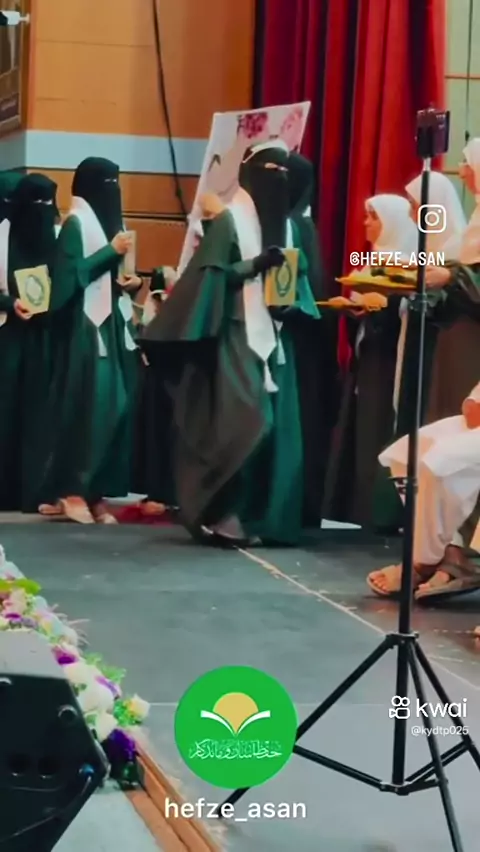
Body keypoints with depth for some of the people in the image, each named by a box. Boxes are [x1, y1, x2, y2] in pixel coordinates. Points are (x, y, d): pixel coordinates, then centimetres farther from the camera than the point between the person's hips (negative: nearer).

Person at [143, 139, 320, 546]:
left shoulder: (287, 224, 14)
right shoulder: (230, 219, -4)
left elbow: (298, 278, 16)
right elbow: (211, 276, -9)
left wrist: (291, 297, -5)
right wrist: (255, 265, -21)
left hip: (274, 337, 7)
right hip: (238, 336, -7)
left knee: (276, 426, 3)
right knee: (244, 423, -15)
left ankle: (265, 517, 9)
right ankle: (219, 514, -7)